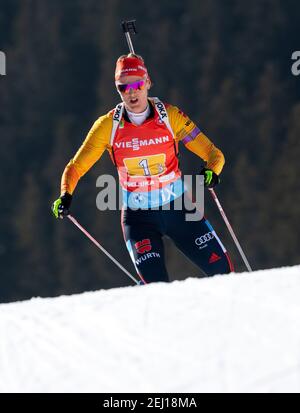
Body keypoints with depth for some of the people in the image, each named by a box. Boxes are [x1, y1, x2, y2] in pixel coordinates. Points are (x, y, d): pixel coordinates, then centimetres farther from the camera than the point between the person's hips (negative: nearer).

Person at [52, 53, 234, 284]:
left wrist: (211, 172, -28)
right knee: (155, 286, -20)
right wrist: (65, 195, -19)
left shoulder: (170, 116, -8)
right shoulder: (108, 126, -6)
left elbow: (214, 154, -7)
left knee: (221, 269, -3)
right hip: (137, 215, -1)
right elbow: (75, 167, -1)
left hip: (177, 206, 1)